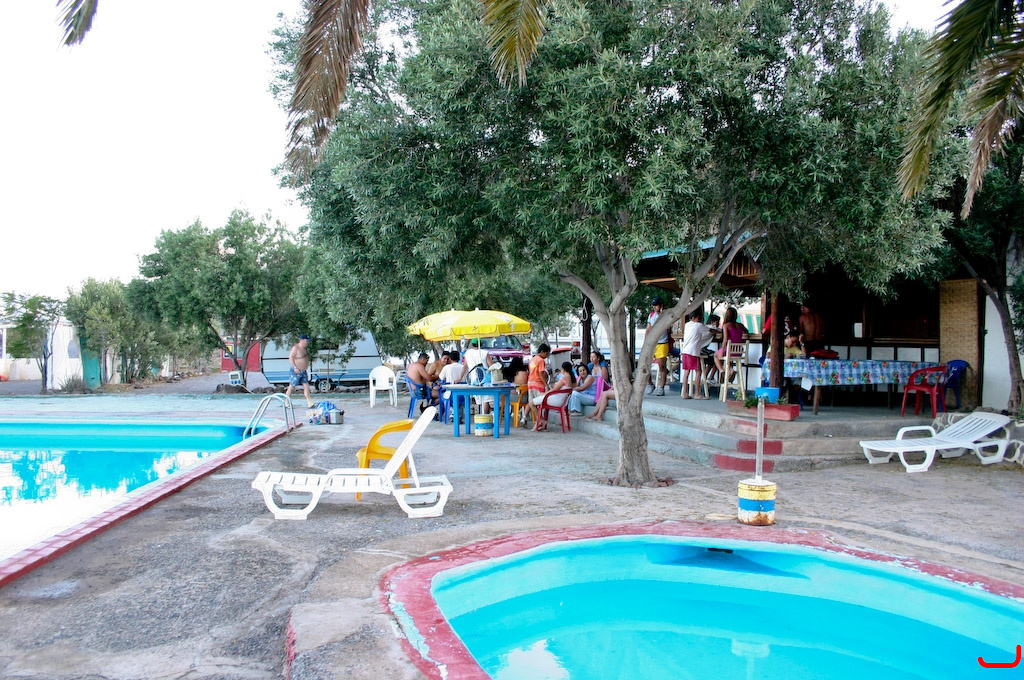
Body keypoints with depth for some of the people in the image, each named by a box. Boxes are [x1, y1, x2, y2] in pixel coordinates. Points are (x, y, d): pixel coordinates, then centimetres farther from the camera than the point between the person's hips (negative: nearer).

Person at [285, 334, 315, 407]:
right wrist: (295, 368, -23)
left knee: (306, 386, 2)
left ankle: (310, 403, 0)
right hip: (296, 371, -8)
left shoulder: (305, 348, 10)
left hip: (303, 371, 8)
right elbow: (290, 358, -19)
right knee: (291, 386, 0)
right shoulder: (295, 348, -16)